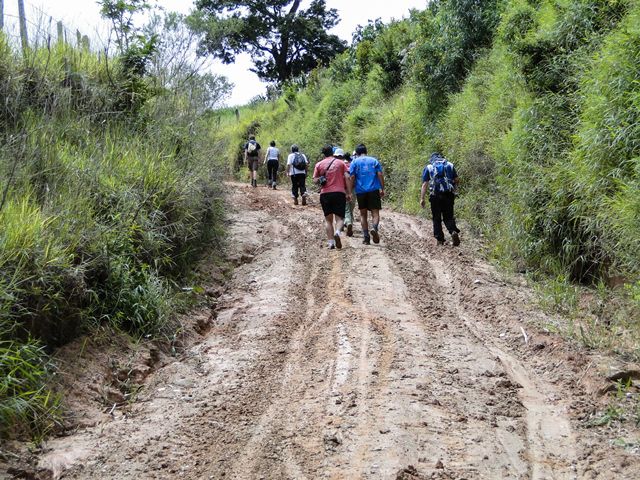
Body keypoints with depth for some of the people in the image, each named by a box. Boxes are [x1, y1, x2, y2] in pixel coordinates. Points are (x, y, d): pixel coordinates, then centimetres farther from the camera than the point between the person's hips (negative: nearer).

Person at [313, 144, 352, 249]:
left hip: (325, 194, 1)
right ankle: (337, 232, -28)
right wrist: (349, 193, -1)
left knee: (328, 219, 9)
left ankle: (331, 242, 1)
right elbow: (347, 177, -1)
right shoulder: (340, 163, 8)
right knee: (339, 218, 3)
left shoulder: (319, 164, 7)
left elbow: (315, 180, 3)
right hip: (339, 193, -1)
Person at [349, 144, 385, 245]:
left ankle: (366, 236, 5)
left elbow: (352, 177, -3)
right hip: (374, 190, 0)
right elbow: (380, 175, 1)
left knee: (363, 214, 10)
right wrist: (382, 189, 3)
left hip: (360, 191, 0)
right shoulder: (374, 160, 11)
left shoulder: (355, 162, 7)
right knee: (375, 213, 1)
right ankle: (374, 228, -27)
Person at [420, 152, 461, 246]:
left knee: (437, 219, 9)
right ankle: (454, 231, -17)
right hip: (449, 195, 1)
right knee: (448, 217, 9)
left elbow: (425, 184, 0)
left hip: (435, 195, -1)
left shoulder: (428, 168, 9)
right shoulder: (450, 165, 15)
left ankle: (440, 239, 7)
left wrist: (422, 198, -3)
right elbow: (457, 180, 11)